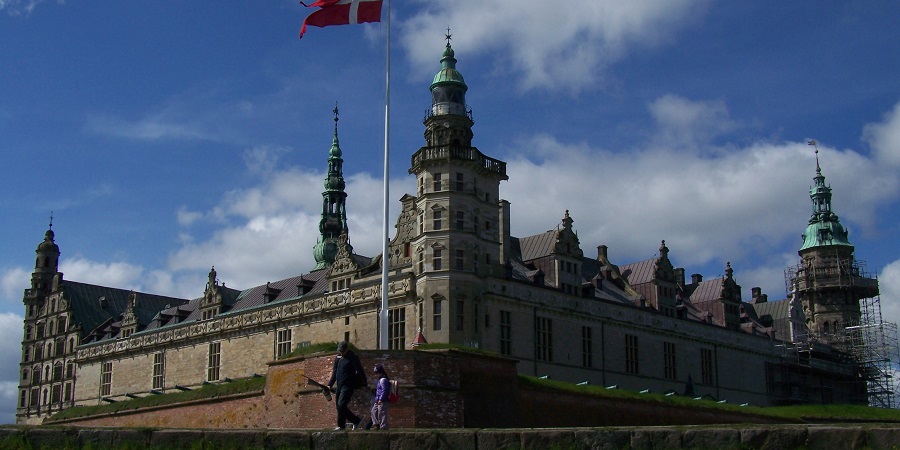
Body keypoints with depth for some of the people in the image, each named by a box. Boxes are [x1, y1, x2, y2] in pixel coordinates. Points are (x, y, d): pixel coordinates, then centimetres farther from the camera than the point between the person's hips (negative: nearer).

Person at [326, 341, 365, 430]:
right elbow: (335, 372, 21)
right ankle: (356, 420, 17)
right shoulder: (337, 358, 13)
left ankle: (341, 425, -6)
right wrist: (330, 384, 14)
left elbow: (361, 371, -8)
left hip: (348, 386, -8)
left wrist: (364, 385, -10)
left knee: (341, 405, -16)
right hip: (339, 386, 8)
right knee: (339, 406, 7)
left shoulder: (353, 358, -8)